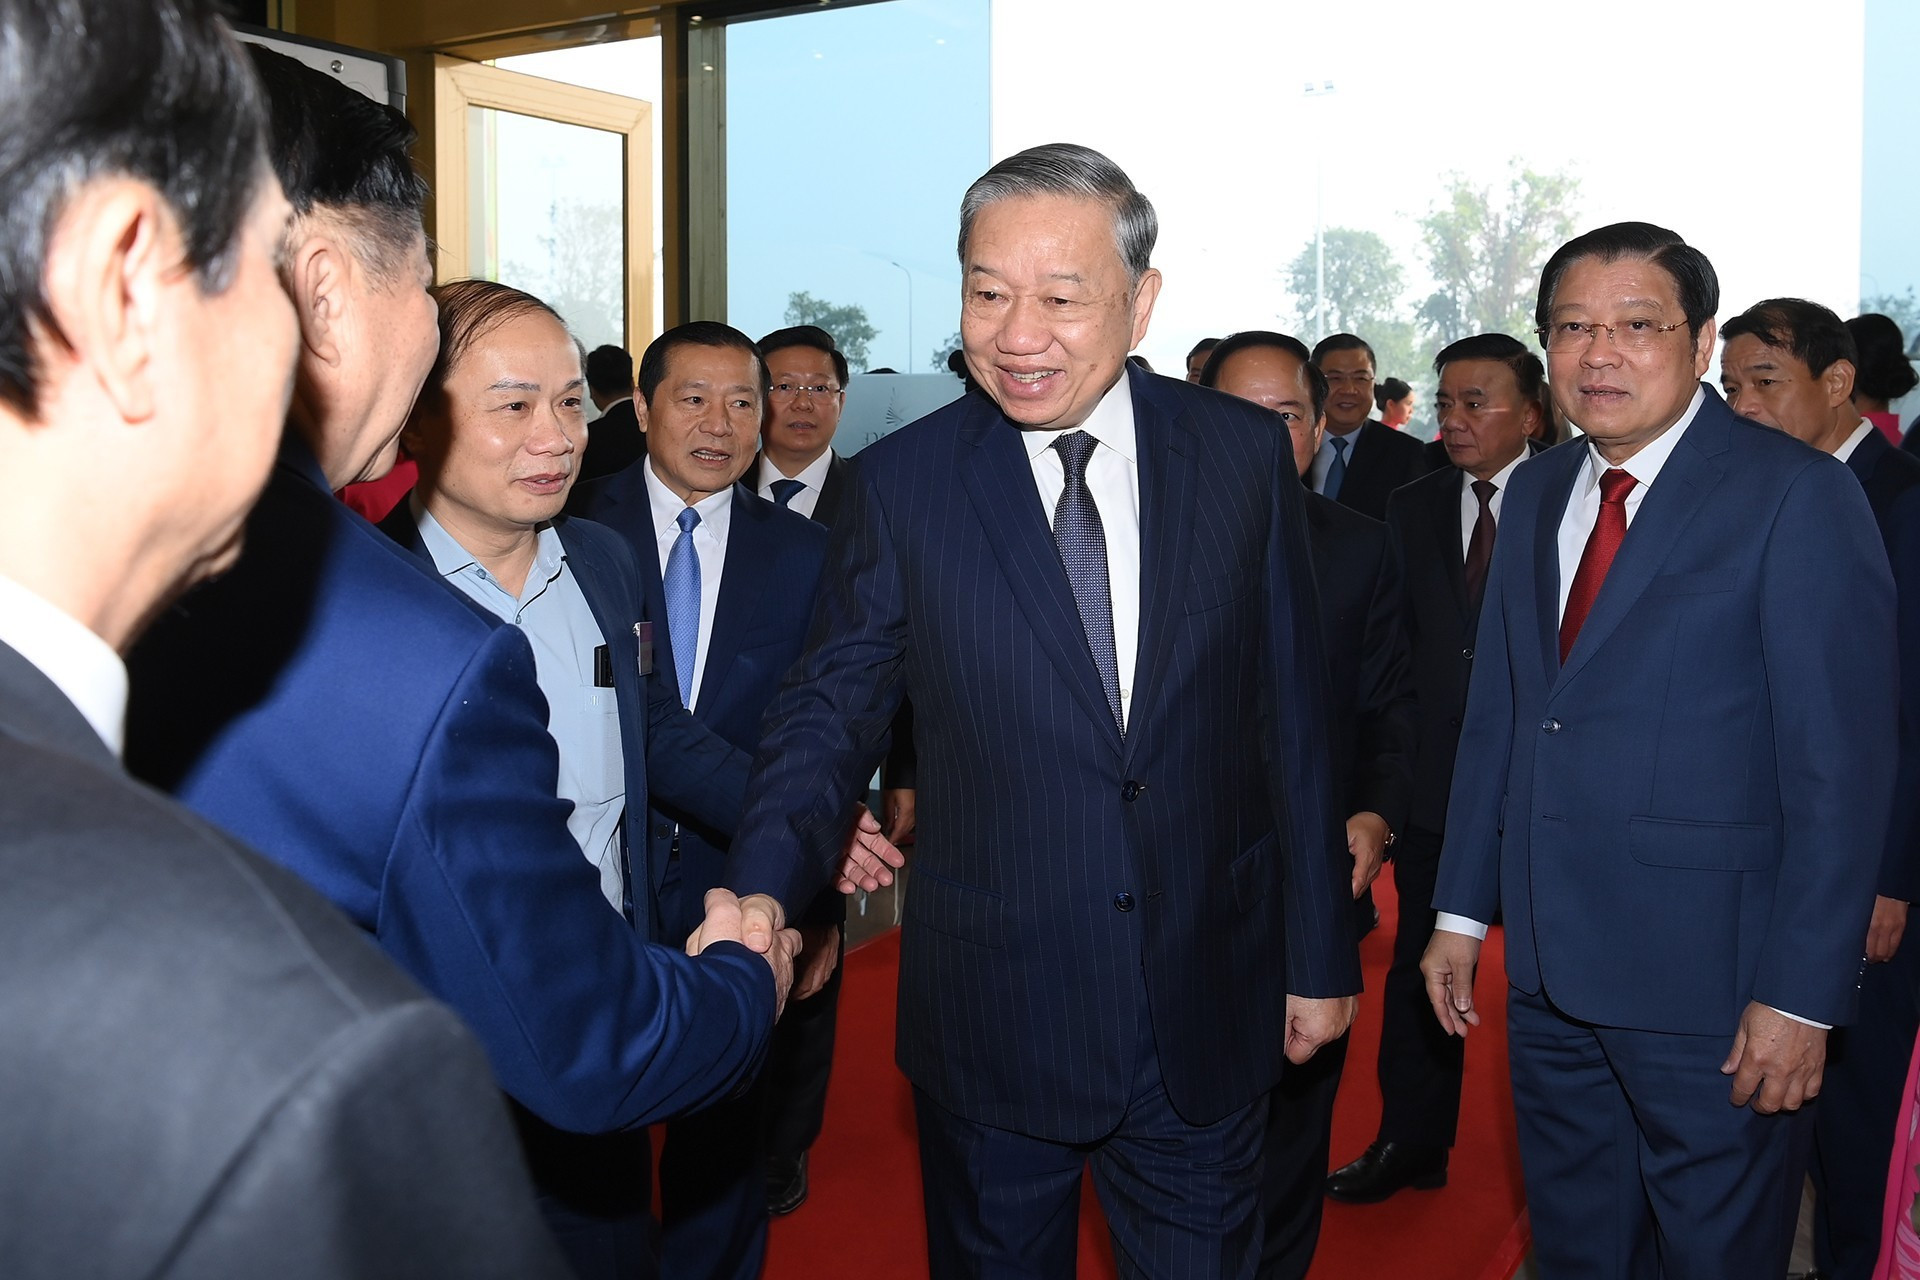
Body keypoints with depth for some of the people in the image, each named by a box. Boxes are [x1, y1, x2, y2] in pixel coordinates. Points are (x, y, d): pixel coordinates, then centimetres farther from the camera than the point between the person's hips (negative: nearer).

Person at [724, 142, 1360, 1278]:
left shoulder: (1243, 454, -3)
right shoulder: (905, 483, -6)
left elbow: (1293, 719, 1)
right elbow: (831, 712, -3)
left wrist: (1321, 954, 4)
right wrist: (763, 887, -22)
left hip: (1209, 1010, 1)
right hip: (994, 1011, 0)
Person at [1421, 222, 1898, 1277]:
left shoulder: (1798, 495, -12)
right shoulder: (1536, 492, 9)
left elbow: (1842, 764, -15)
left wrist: (1802, 994, -16)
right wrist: (1460, 909, 9)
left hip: (1712, 977, -5)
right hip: (1548, 967, 6)